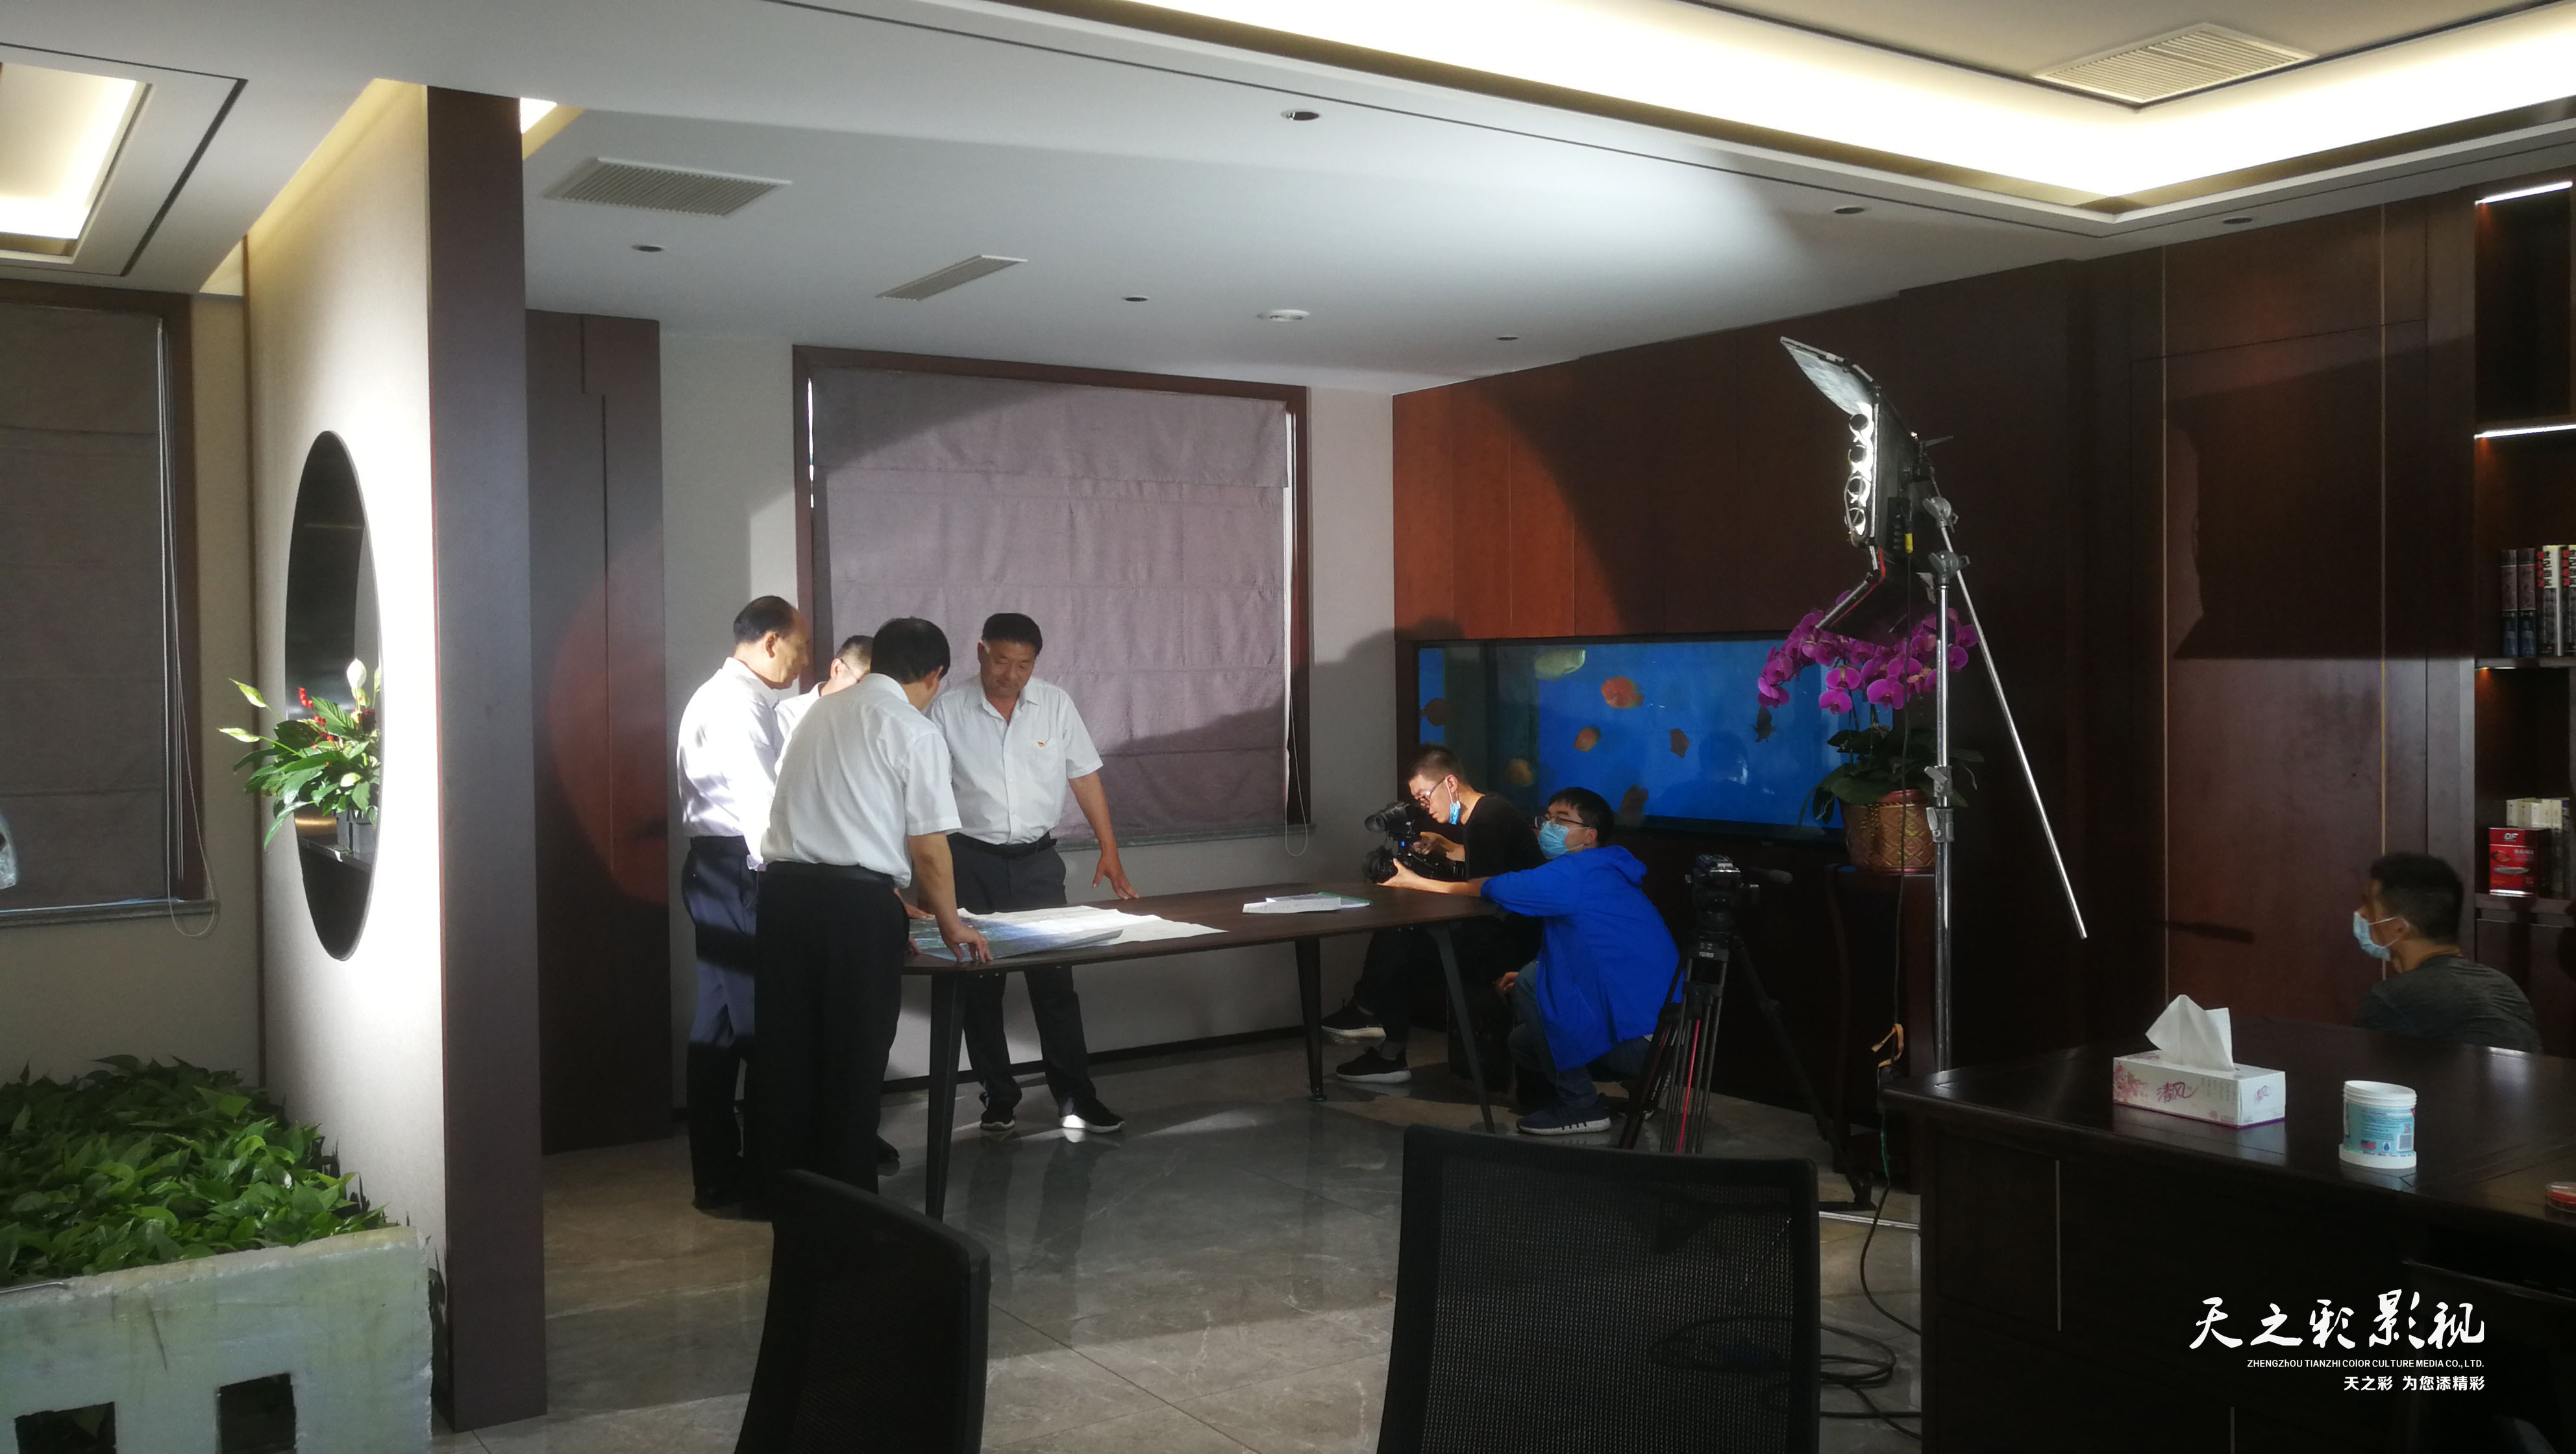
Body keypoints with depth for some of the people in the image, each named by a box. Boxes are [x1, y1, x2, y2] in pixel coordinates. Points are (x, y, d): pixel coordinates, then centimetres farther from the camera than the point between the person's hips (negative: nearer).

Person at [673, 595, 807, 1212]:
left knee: (721, 1024, 13)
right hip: (738, 873, -11)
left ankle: (718, 1173, 20)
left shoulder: (733, 697, 17)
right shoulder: (737, 704, -15)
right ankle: (760, 1176, 0)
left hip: (722, 871, 11)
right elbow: (761, 805, -21)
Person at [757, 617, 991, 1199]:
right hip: (856, 906, -6)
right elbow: (928, 847, -8)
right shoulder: (914, 733, -5)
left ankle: (784, 1191, 25)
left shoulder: (819, 714, 15)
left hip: (784, 889, 6)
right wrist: (951, 926, 8)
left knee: (787, 1053, 15)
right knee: (854, 1062, 8)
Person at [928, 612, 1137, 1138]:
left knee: (1054, 978, 1)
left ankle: (1074, 1097, 8)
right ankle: (999, 1098, 19)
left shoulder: (1055, 704, -1)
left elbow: (1085, 778, 4)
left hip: (1038, 861, 1)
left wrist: (1109, 849, 1)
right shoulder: (948, 711, -5)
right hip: (973, 862, -1)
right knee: (979, 983, 6)